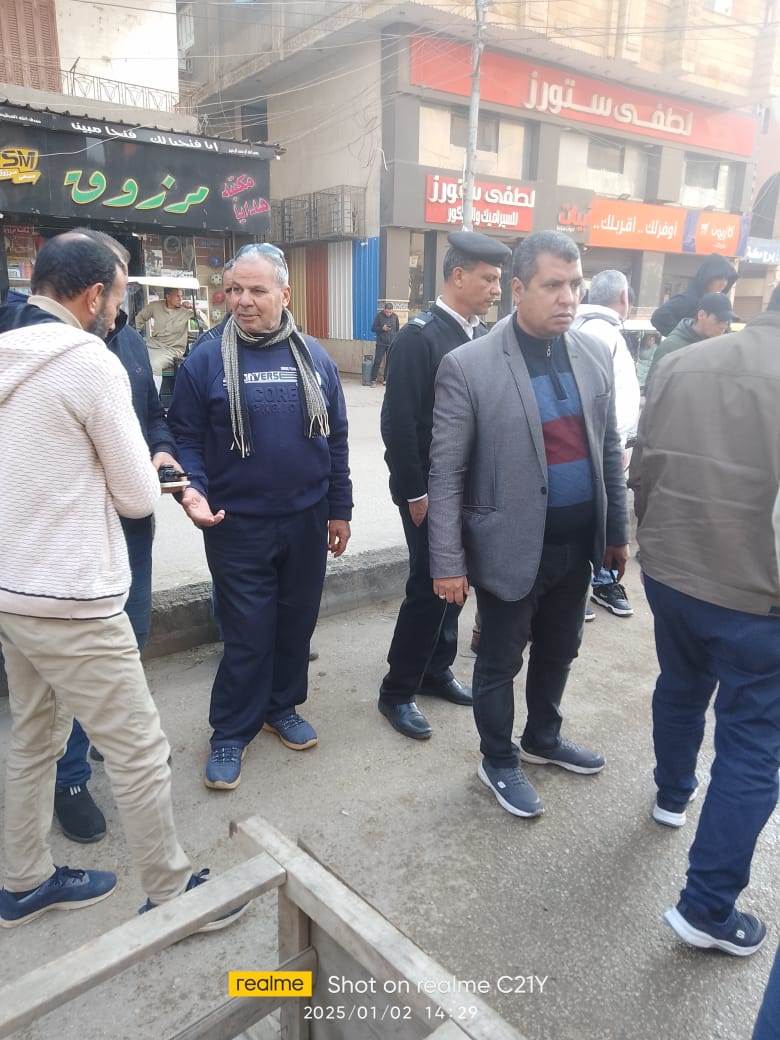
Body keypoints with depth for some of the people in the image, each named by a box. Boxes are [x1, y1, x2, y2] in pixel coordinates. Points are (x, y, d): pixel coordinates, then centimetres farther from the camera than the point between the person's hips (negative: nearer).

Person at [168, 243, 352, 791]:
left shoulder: (316, 358, 4)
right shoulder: (206, 360, -5)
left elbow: (336, 440, 8)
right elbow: (185, 438, -2)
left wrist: (339, 510, 7)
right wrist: (193, 490, -20)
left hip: (307, 520, 4)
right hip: (237, 525, -3)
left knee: (296, 623, 15)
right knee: (248, 634, 2)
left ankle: (282, 706, 37)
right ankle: (231, 734, 22)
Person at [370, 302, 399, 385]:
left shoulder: (395, 317, 4)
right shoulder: (379, 316, -5)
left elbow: (397, 330, 13)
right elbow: (373, 328, -3)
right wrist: (382, 328, -17)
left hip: (392, 344, 3)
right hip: (381, 343, -3)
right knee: (377, 361, -6)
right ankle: (373, 380, -1)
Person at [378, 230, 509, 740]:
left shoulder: (485, 336, 8)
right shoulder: (419, 336, -14)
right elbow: (398, 422, -17)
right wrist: (415, 493, -17)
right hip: (431, 490, -7)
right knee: (429, 587, -1)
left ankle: (437, 669, 32)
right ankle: (397, 692, 15)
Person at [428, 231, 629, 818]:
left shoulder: (595, 354, 2)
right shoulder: (468, 367, -14)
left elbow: (610, 450, 10)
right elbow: (445, 475, -13)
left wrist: (617, 532, 12)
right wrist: (448, 563, -14)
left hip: (577, 543, 6)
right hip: (512, 547, -5)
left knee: (558, 653, 22)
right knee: (500, 662, 13)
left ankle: (543, 740, 47)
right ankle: (498, 762, 36)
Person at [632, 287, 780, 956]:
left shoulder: (677, 365, -2)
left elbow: (643, 471, 5)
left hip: (668, 574, 6)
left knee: (679, 689, 29)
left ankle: (672, 794, 53)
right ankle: (707, 908, 19)